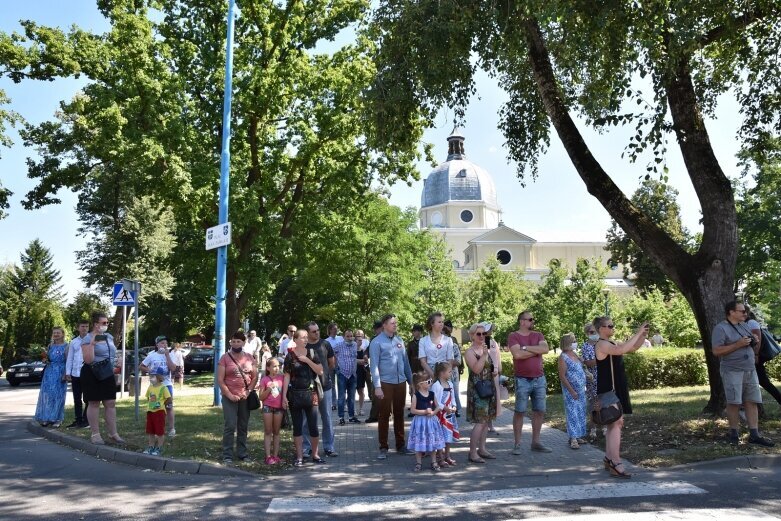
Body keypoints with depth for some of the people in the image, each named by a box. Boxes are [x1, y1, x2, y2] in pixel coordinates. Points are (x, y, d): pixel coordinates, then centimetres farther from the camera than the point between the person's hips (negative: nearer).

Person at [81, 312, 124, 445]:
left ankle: (113, 433, 11)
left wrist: (116, 361, 7)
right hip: (92, 374, -7)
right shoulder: (88, 339, -9)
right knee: (94, 403, 0)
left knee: (111, 403, 5)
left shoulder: (109, 337, 13)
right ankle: (95, 434, 9)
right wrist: (92, 343, -25)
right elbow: (88, 360, -18)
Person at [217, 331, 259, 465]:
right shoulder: (225, 358, -2)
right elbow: (220, 380, -5)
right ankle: (227, 456, -1)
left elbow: (255, 377, 7)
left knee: (243, 427, 9)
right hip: (230, 397, -3)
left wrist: (248, 391, -7)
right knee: (230, 426, -7)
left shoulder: (249, 357, 7)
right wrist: (229, 395, -14)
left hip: (245, 397, 3)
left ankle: (242, 453, 19)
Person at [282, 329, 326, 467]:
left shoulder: (312, 353, 4)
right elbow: (287, 377, -2)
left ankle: (315, 454, 16)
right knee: (297, 427, 5)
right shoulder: (290, 356, -1)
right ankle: (299, 457, 12)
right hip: (295, 394, -1)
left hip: (310, 393, 1)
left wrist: (307, 360, -11)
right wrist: (284, 395, -7)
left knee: (313, 426, 2)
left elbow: (320, 371, -1)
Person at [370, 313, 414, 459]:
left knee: (399, 414, 12)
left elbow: (405, 362, 14)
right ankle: (383, 448, 9)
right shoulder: (377, 342, -7)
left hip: (400, 382, 5)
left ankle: (400, 445, 23)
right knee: (384, 415, 1)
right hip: (385, 383, -5)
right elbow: (374, 365, -10)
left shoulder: (399, 340, 10)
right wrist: (377, 387, -16)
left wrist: (411, 381, 13)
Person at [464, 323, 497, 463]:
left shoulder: (486, 349, 15)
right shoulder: (469, 352, -9)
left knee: (486, 420, 10)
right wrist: (484, 354, -27)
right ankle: (472, 453, -7)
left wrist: (496, 370, 6)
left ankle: (482, 449, 19)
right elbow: (477, 369, -22)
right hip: (477, 389, -8)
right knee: (480, 421, -12)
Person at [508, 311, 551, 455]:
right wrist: (536, 351, -9)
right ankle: (517, 444, 6)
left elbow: (545, 349, -9)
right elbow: (517, 354, -20)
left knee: (539, 411, 9)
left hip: (539, 379, 5)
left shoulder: (538, 335, 9)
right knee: (519, 412, 0)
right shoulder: (514, 336, -5)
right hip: (522, 380, -5)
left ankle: (536, 442, 19)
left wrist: (526, 347, -14)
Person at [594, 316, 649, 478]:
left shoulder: (612, 343, 13)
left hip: (616, 390, 10)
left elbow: (633, 348, 17)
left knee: (614, 424, 15)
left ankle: (609, 459, 24)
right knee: (616, 424, -14)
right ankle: (616, 464, -16)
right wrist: (637, 333, -25)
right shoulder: (602, 344, -16)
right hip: (608, 391, -10)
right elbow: (621, 350, -32)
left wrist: (643, 335, 0)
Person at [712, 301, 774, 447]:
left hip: (750, 370, 7)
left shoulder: (744, 326, 16)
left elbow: (752, 348, 27)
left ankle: (754, 435, 5)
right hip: (732, 371, -7)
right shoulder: (721, 328, -8)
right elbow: (716, 351, -16)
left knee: (752, 402, 3)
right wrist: (738, 344, -19)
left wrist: (756, 343, 3)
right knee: (734, 402, -2)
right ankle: (733, 434, 8)